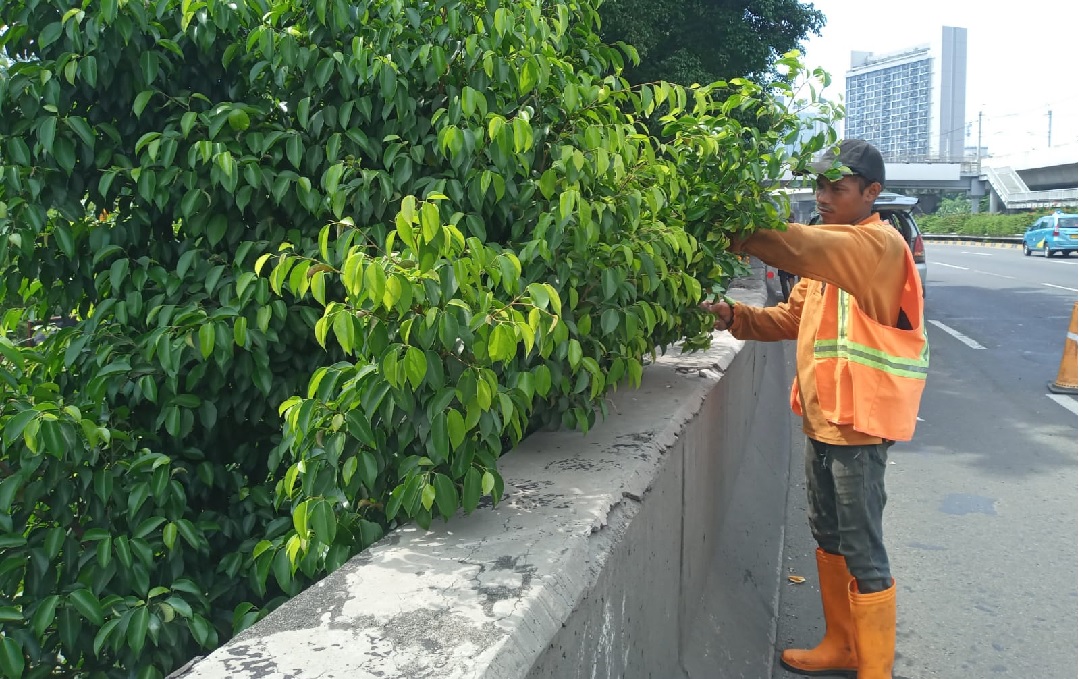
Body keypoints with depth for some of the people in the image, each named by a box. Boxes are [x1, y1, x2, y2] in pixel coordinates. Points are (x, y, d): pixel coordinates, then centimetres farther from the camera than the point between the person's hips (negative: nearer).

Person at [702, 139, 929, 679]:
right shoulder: (829, 254, 14)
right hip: (821, 417, 9)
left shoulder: (878, 244, -16)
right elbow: (795, 318, 13)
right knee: (828, 538, 19)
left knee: (862, 551, 1)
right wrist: (736, 317, -3)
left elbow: (800, 246, -34)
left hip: (859, 421, -9)